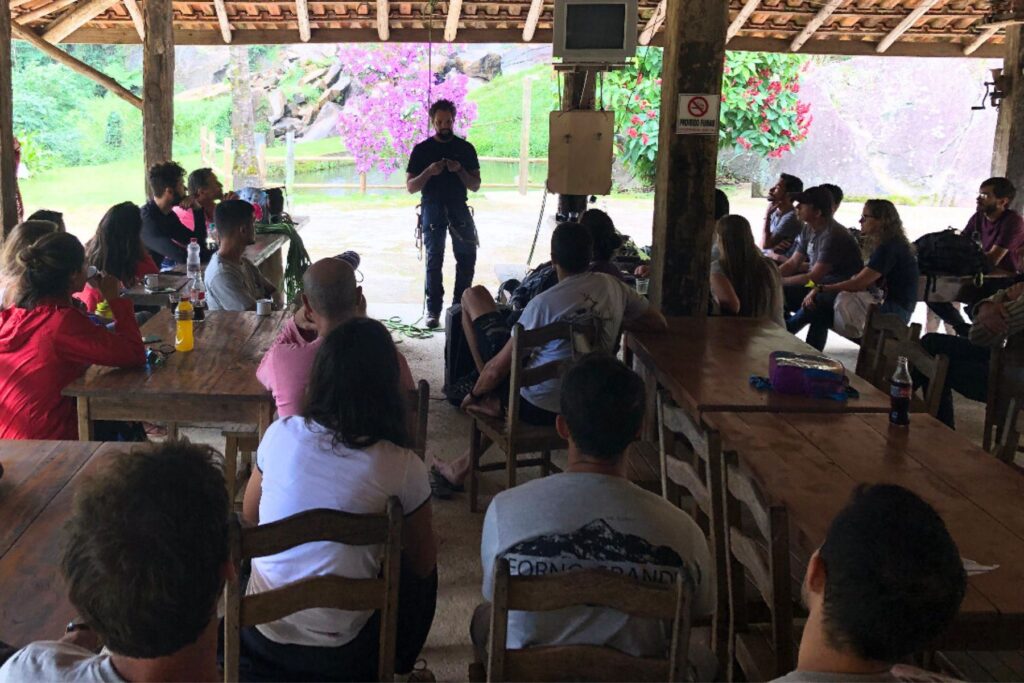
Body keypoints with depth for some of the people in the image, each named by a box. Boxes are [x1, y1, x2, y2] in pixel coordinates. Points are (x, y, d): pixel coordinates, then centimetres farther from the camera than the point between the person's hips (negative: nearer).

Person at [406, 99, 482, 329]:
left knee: (467, 256, -1)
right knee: (434, 259, -4)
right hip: (432, 208, -2)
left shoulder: (466, 148, 8)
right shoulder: (422, 149, 4)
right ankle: (433, 310, -2)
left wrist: (459, 170, -11)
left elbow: (475, 186, 7)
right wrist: (429, 172, -15)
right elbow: (410, 187, 2)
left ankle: (460, 304, 12)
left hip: (459, 208, 2)